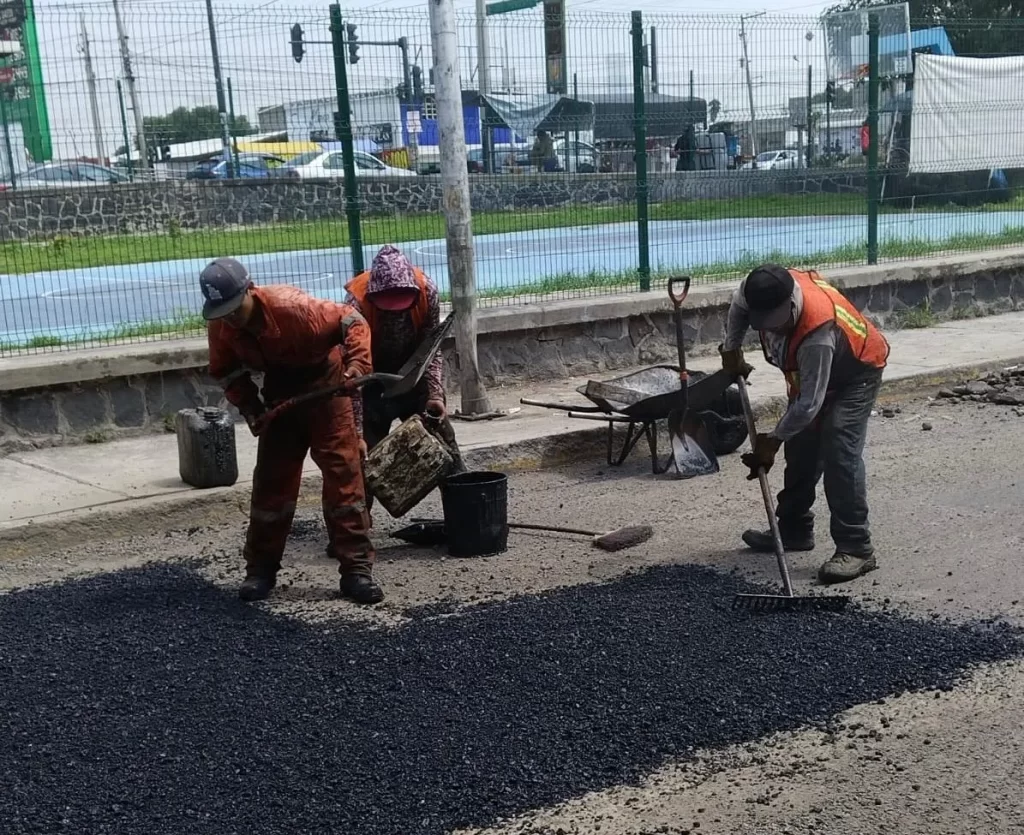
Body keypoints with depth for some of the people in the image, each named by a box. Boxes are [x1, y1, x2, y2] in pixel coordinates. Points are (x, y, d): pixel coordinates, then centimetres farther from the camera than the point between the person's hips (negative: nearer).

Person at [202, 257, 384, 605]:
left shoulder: (291, 306, -32)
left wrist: (357, 365, -38)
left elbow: (352, 322, -25)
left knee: (344, 476, -7)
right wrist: (250, 408, -11)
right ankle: (260, 570, 18)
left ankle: (356, 570, -3)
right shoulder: (219, 326, -15)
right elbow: (226, 371, 2)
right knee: (271, 482, 6)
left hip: (325, 389, -4)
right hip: (280, 397, 5)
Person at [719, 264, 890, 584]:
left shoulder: (818, 332, -44)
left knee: (839, 452, -21)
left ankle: (856, 548, -17)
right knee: (800, 448, 10)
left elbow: (809, 404, -36)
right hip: (809, 372, 8)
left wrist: (773, 439, -25)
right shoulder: (759, 291, -25)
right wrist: (731, 349, 2)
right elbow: (738, 306, 4)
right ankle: (794, 530, 24)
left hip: (855, 372, -8)